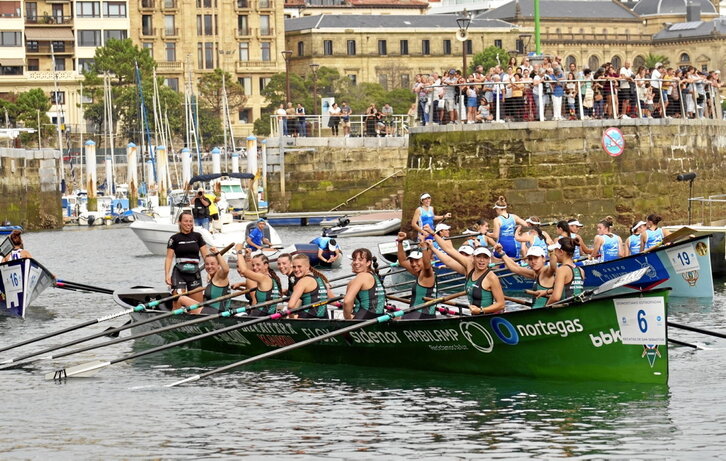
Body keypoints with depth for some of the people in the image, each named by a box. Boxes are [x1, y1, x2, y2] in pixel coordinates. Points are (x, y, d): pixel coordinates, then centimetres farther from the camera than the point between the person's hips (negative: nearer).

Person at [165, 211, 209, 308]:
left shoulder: (197, 236, 10)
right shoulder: (175, 238, 2)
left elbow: (206, 254, 8)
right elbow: (169, 258, -2)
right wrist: (167, 274, -13)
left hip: (194, 273, 3)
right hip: (179, 273, -3)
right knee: (177, 305, -10)